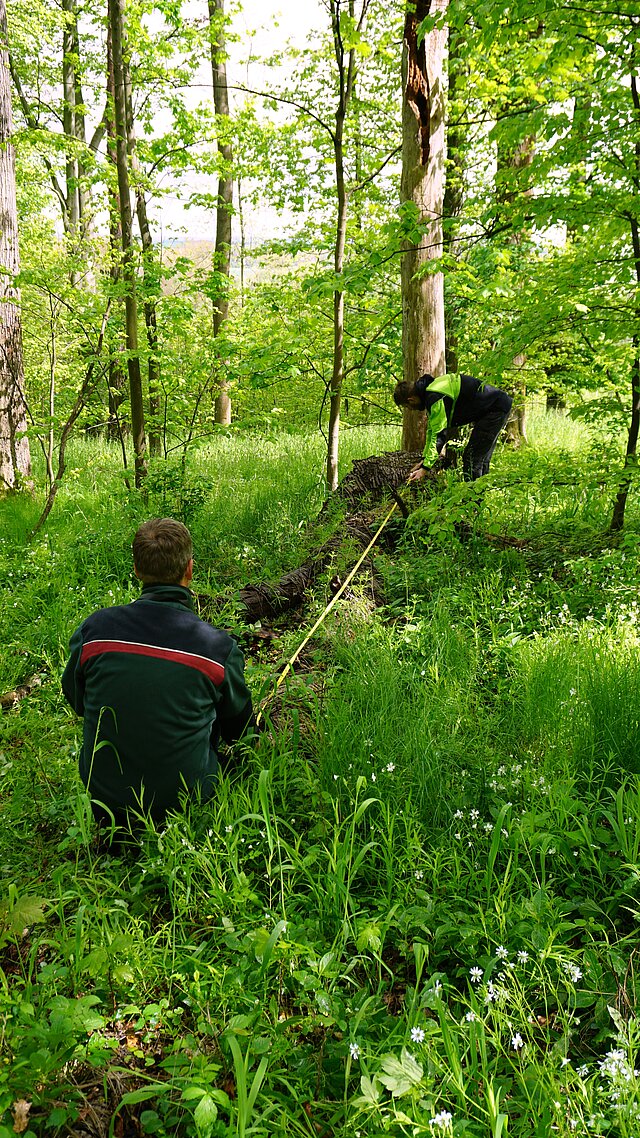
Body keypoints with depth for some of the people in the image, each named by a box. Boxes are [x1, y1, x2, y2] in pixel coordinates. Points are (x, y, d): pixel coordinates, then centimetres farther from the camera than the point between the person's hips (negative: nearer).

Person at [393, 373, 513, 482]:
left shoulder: (435, 398, -25)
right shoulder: (430, 391, 8)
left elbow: (439, 433, -25)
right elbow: (431, 429, 16)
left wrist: (425, 468, -21)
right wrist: (425, 458, 17)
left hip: (496, 409, -11)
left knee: (471, 458, -11)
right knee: (481, 458, 17)